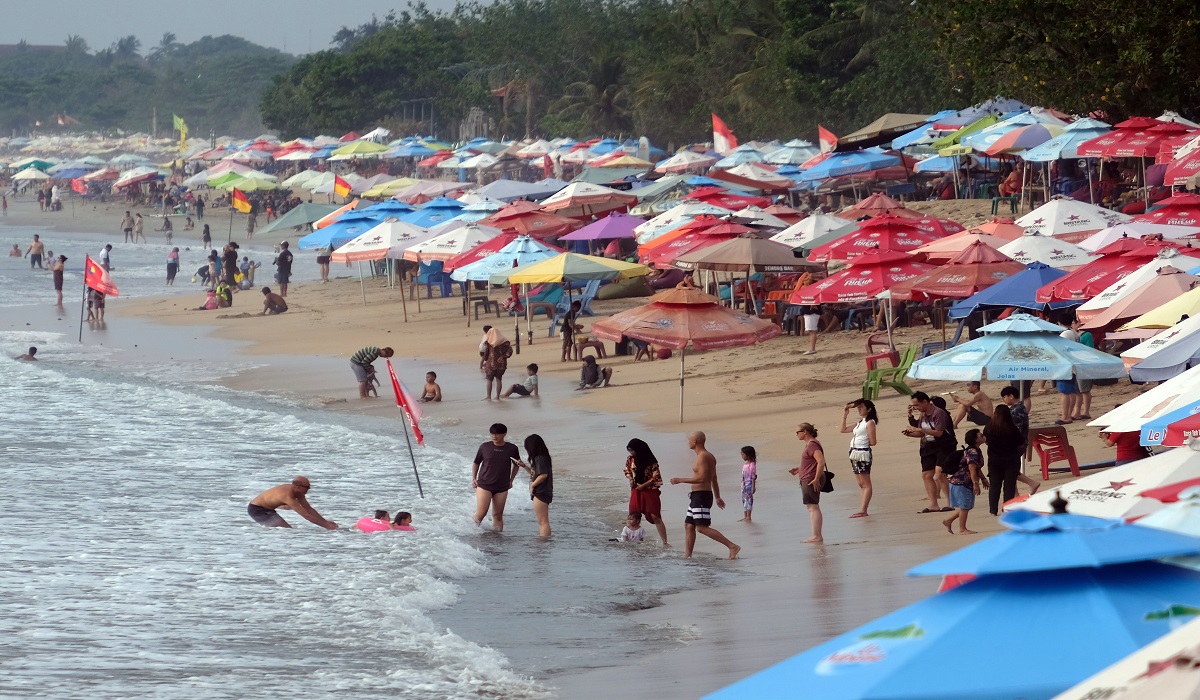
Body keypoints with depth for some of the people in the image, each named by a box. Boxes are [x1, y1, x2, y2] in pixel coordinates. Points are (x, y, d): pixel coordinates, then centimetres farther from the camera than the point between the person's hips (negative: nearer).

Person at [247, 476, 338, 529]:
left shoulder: (298, 492, -5)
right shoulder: (288, 496, -34)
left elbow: (309, 509, 4)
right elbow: (306, 515, -34)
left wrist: (325, 522, -2)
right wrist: (325, 525, -31)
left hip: (266, 510, 10)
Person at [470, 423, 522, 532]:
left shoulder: (512, 449, 0)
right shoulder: (484, 447, -2)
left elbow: (516, 465, 17)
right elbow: (476, 463, 12)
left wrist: (511, 480, 12)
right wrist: (473, 479, 4)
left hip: (502, 487, 1)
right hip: (484, 485, -1)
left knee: (498, 515, 5)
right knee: (481, 514, -8)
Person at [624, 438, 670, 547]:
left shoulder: (650, 461, -13)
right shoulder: (630, 459, 3)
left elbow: (656, 477, -13)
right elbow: (627, 470, 22)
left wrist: (643, 485, -16)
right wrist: (630, 479, 3)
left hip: (650, 491, -6)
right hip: (635, 491, 6)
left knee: (655, 516, -11)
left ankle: (665, 542, -11)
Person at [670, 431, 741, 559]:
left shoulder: (703, 457, -16)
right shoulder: (709, 456, 17)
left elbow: (702, 478, -25)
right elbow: (714, 479, 23)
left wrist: (680, 480, -20)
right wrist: (717, 497, 29)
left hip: (701, 496, -11)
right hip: (697, 496, 11)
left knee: (702, 527, -14)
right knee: (689, 525, 12)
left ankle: (732, 546, -17)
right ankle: (687, 556, 13)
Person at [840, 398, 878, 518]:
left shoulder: (870, 423, -9)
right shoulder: (859, 423, 17)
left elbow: (872, 442, -14)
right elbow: (843, 430, 25)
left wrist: (863, 441, 0)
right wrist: (844, 415, 20)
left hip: (863, 453, -10)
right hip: (855, 453, 10)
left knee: (866, 483, -7)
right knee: (861, 484, 10)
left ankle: (863, 510, -10)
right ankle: (863, 510, 12)